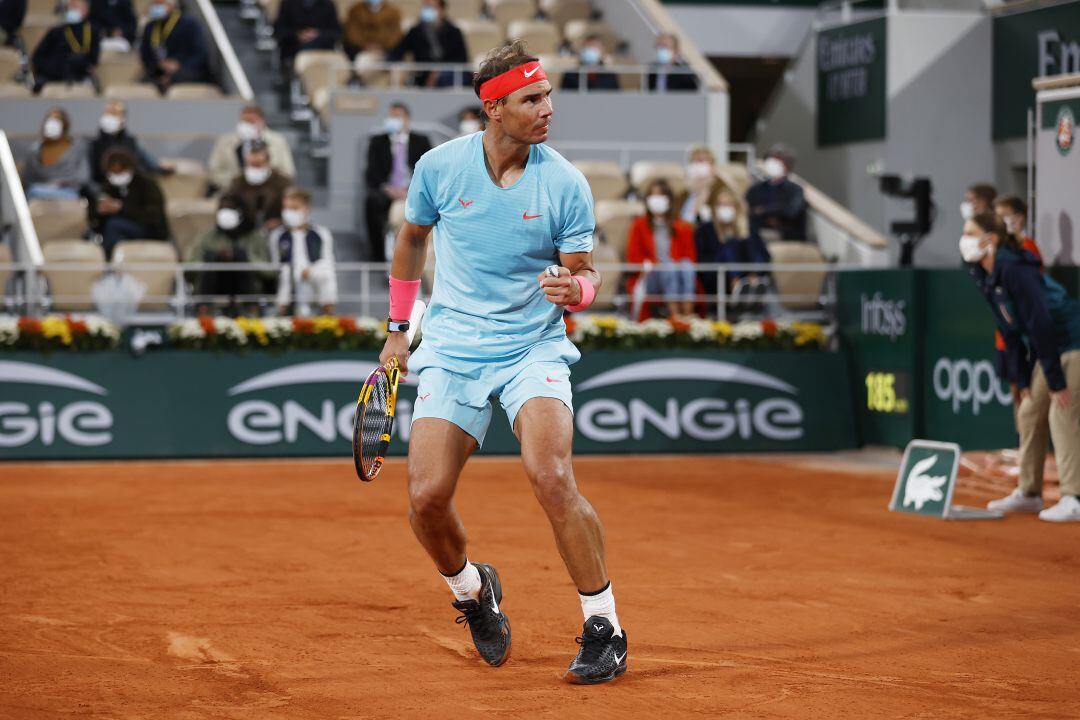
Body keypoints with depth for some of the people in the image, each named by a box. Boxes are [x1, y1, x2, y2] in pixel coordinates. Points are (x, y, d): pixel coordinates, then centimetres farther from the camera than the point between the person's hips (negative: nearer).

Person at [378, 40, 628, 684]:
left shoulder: (566, 183, -8)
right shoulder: (440, 167, -4)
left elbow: (586, 277, -3)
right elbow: (413, 238, 16)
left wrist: (576, 289, -27)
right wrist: (399, 328, 18)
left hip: (535, 348, -2)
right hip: (453, 352, 2)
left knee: (552, 477, -25)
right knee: (427, 497, -9)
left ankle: (604, 628, -11)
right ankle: (472, 590, 23)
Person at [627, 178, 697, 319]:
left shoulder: (682, 227, 16)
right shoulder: (640, 224, 13)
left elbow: (690, 256, 10)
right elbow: (633, 256, 5)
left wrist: (684, 264, -14)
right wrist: (656, 265, -12)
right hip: (649, 278, -2)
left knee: (687, 266, -31)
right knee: (668, 267, -34)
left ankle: (688, 315, -49)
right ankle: (675, 316, -53)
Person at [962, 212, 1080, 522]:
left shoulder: (1014, 269, -25)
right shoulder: (984, 277, 4)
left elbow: (1040, 324, -26)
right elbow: (1009, 332, 10)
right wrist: (1023, 380, 5)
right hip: (1047, 348, 10)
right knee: (1029, 411, 10)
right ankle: (1029, 493, 19)